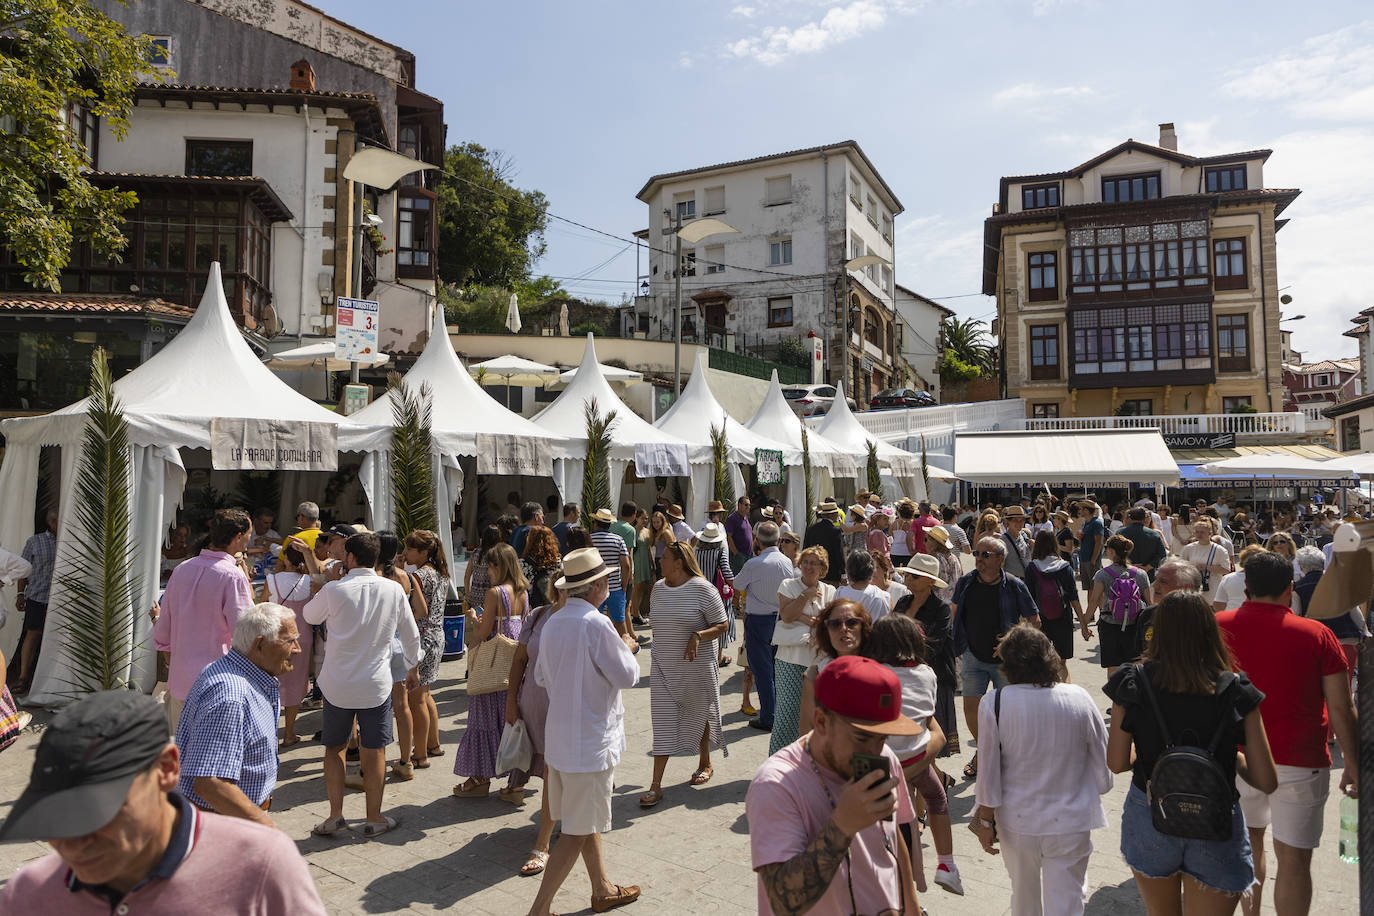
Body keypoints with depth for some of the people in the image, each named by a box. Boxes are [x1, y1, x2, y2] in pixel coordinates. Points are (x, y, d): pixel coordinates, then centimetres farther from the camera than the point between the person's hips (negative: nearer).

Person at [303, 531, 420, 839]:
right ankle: (374, 819, 17)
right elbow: (411, 635, 6)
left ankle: (335, 814, 15)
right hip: (377, 684, 1)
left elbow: (310, 616, 9)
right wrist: (413, 667, 22)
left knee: (334, 748, 17)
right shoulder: (394, 590, -6)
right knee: (374, 750, 9)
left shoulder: (334, 590, -13)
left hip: (337, 684, 0)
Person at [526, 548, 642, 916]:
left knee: (587, 820, 21)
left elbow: (541, 676, 14)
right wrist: (626, 649, 2)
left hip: (559, 733, 9)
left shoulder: (553, 623, 3)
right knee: (578, 831, 3)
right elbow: (627, 676, -16)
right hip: (591, 740, -8)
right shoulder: (596, 624, -22)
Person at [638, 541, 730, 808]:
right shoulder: (658, 588, 4)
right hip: (663, 668, 4)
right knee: (663, 723, 0)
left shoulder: (702, 588, -14)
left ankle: (705, 764, 38)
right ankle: (656, 785, 2)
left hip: (697, 668, -4)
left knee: (700, 716, 14)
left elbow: (722, 625, -11)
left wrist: (698, 636, -27)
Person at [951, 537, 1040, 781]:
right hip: (974, 657, 2)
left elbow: (1035, 620, -2)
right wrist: (960, 645, 8)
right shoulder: (965, 583, -4)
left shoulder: (1014, 586, -12)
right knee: (971, 708, 2)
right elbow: (956, 611, 13)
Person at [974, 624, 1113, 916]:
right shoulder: (1079, 699, -12)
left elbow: (988, 773, -11)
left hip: (1017, 821, 0)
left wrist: (985, 820, 1)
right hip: (1070, 821, 0)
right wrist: (1100, 786, 21)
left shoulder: (994, 705, -16)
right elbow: (1103, 760, 1)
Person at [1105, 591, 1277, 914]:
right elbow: (1266, 781, -10)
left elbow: (1117, 763, -7)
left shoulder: (1133, 683, -11)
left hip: (1149, 820, 1)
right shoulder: (1236, 692, -12)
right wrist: (1232, 757, 9)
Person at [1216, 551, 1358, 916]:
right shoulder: (1316, 633, -9)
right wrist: (1353, 763, 8)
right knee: (1293, 859, 7)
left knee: (1249, 840, 22)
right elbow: (1340, 709, -4)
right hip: (1299, 762, -2)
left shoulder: (1217, 626, -5)